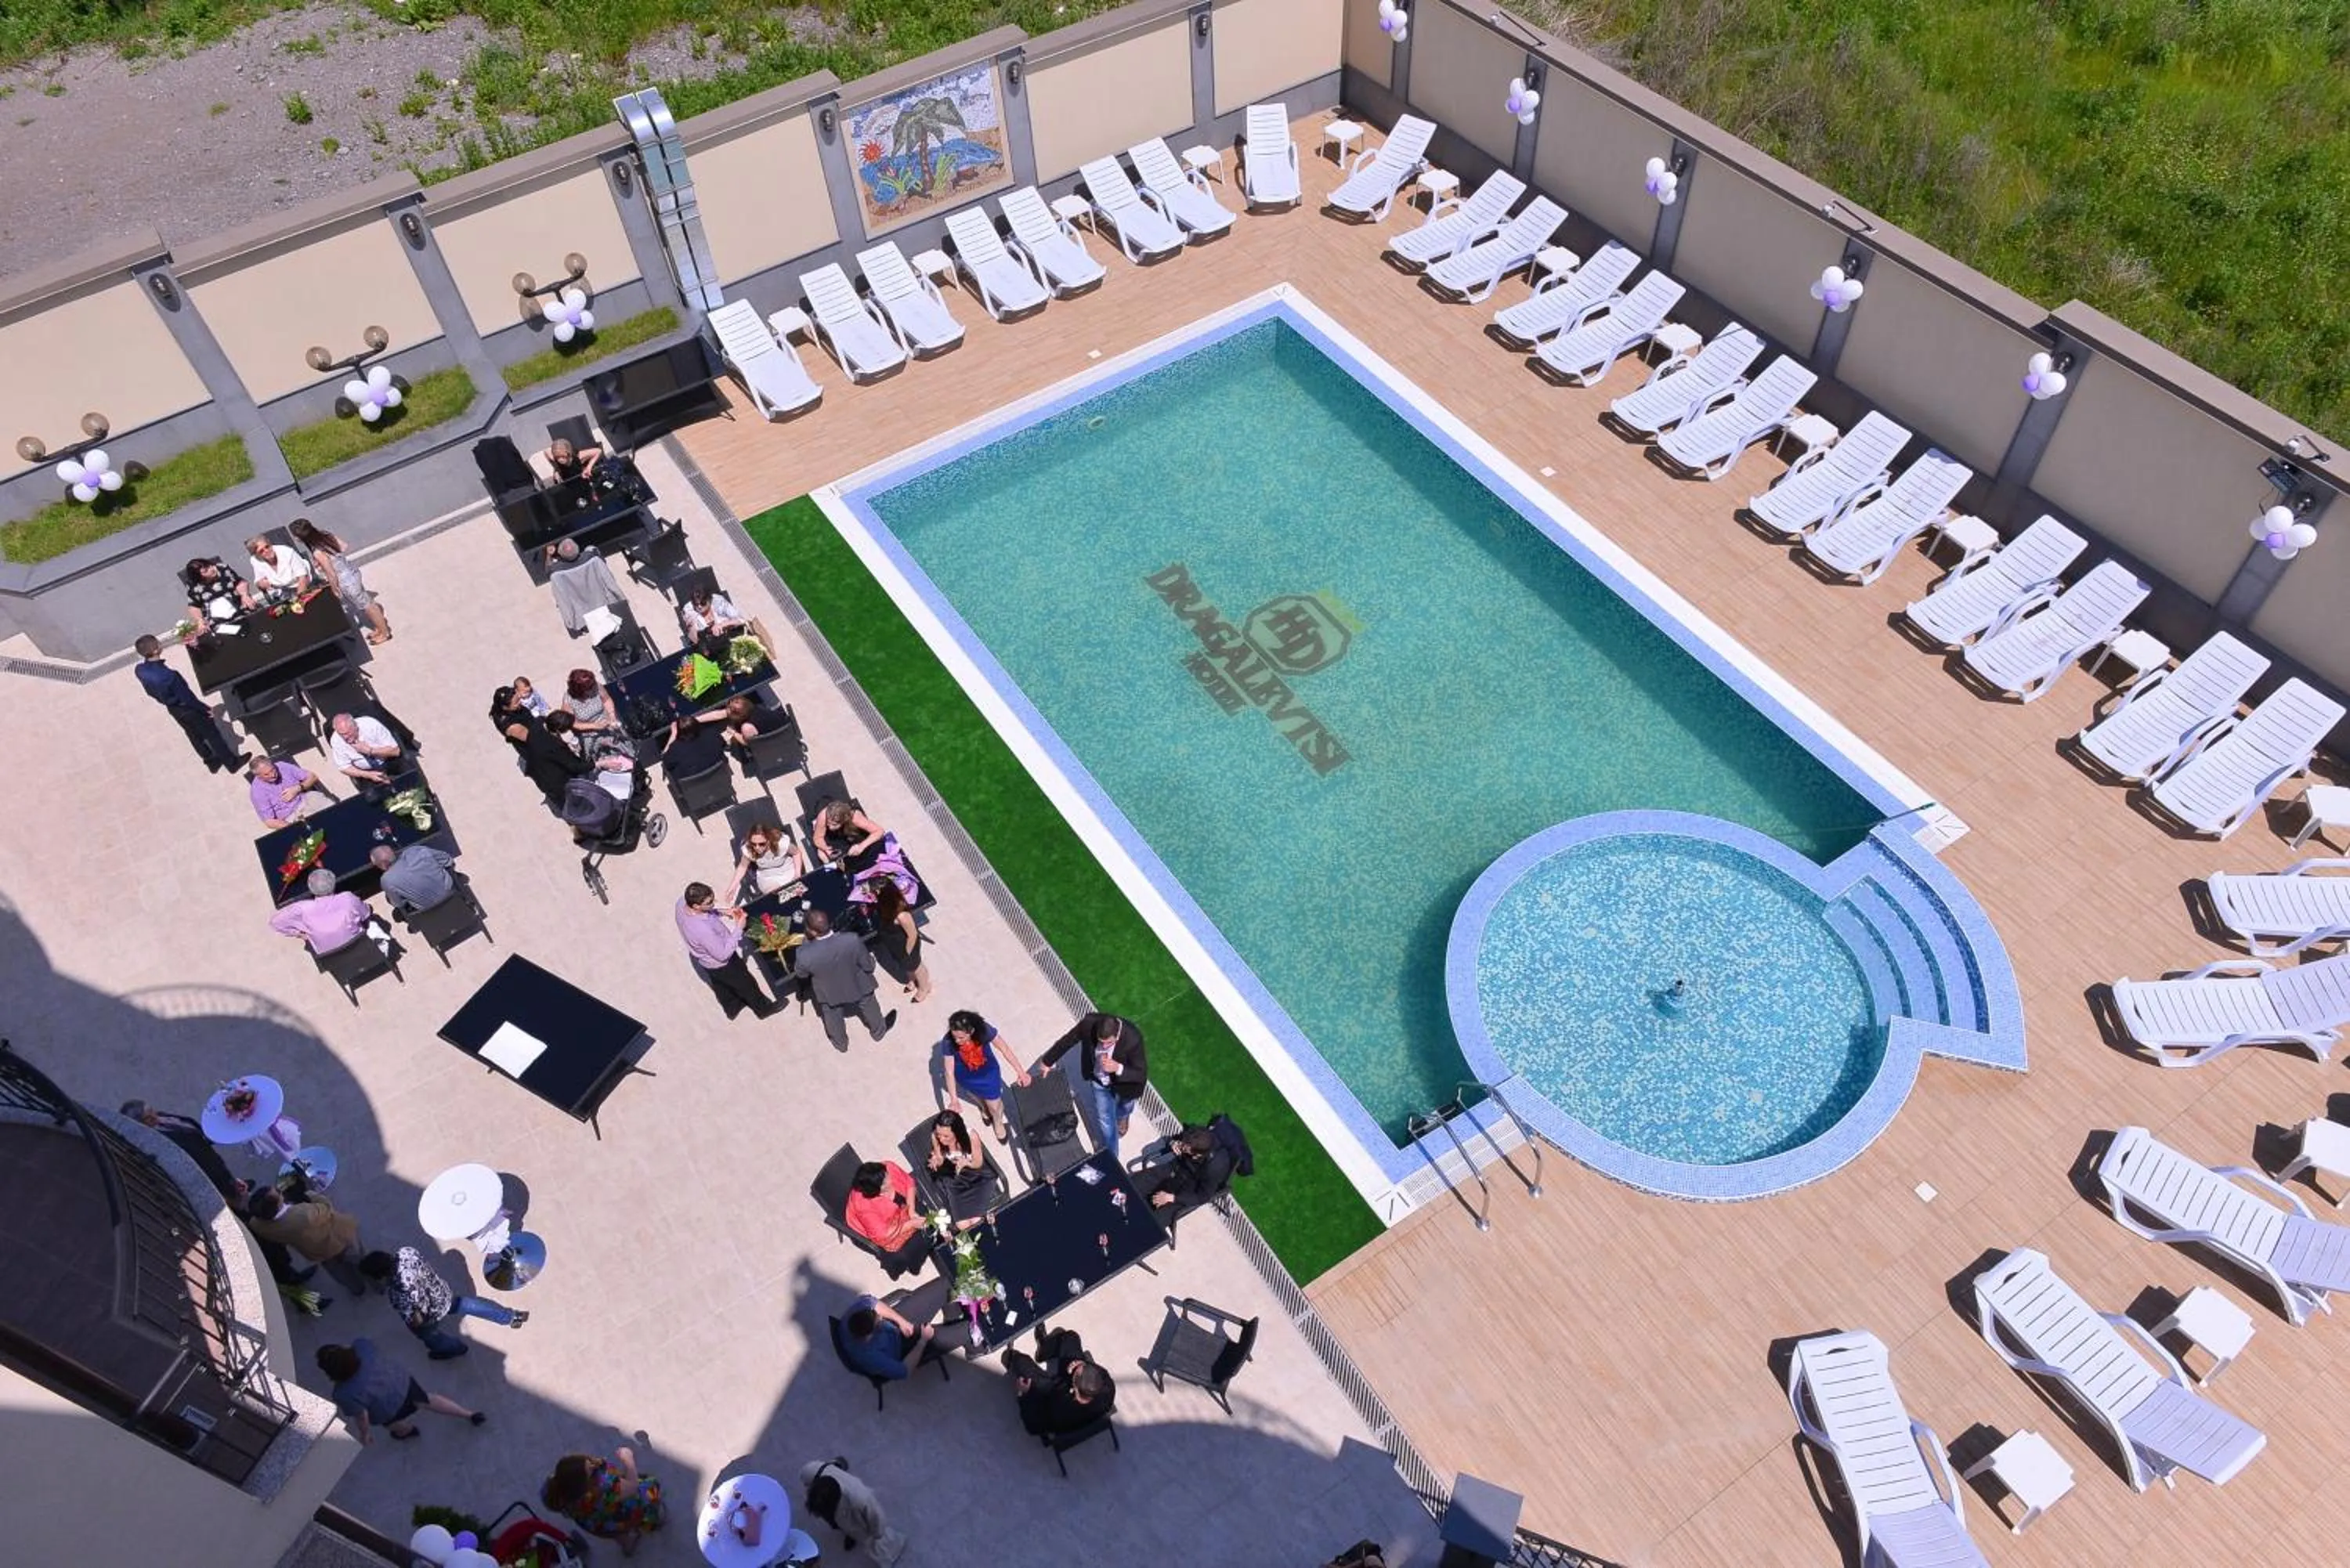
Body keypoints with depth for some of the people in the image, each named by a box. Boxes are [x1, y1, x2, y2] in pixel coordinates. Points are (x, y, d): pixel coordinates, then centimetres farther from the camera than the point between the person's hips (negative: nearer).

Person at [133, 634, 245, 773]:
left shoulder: (139, 669, -15)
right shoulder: (168, 675, -39)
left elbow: (151, 692, 3)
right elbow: (187, 697, -26)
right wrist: (206, 709, -10)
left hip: (172, 708, 7)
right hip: (187, 709, -7)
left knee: (194, 735, 26)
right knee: (212, 733, 13)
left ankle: (212, 763, 43)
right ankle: (233, 762, 30)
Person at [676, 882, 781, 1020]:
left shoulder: (682, 902, -26)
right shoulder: (702, 930, -47)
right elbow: (723, 954, -32)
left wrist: (722, 912, -10)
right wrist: (738, 928, -29)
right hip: (721, 964, -6)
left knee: (721, 987, 34)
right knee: (747, 985, 23)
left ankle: (733, 1008, 61)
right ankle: (764, 1008, 49)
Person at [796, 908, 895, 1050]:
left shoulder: (805, 955, -38)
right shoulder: (852, 941, -38)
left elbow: (800, 973, -13)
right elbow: (868, 965, -20)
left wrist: (806, 941, -12)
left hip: (829, 994, 0)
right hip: (859, 985, 0)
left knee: (833, 1017, 33)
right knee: (868, 1006, 33)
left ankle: (840, 1043, 60)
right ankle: (879, 1030, 60)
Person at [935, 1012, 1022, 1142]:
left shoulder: (984, 1030, -37)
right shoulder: (948, 1042, -35)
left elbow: (1004, 1049, -23)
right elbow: (949, 1071, -25)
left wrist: (1020, 1071, -18)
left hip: (988, 1073, -1)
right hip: (966, 1077, 1)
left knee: (995, 1106, 16)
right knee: (978, 1098, 30)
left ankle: (998, 1123, 51)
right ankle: (984, 1108, 67)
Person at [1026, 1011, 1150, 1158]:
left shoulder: (1133, 1038, -43)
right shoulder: (1089, 1023, -35)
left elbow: (1142, 1074, -31)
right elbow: (1066, 1042, -15)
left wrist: (1118, 1068, -48)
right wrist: (1046, 1062, -3)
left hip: (1123, 1083, -1)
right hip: (1099, 1080, 1)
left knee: (1124, 1107, 32)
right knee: (1105, 1123, 15)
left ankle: (1122, 1115, 69)